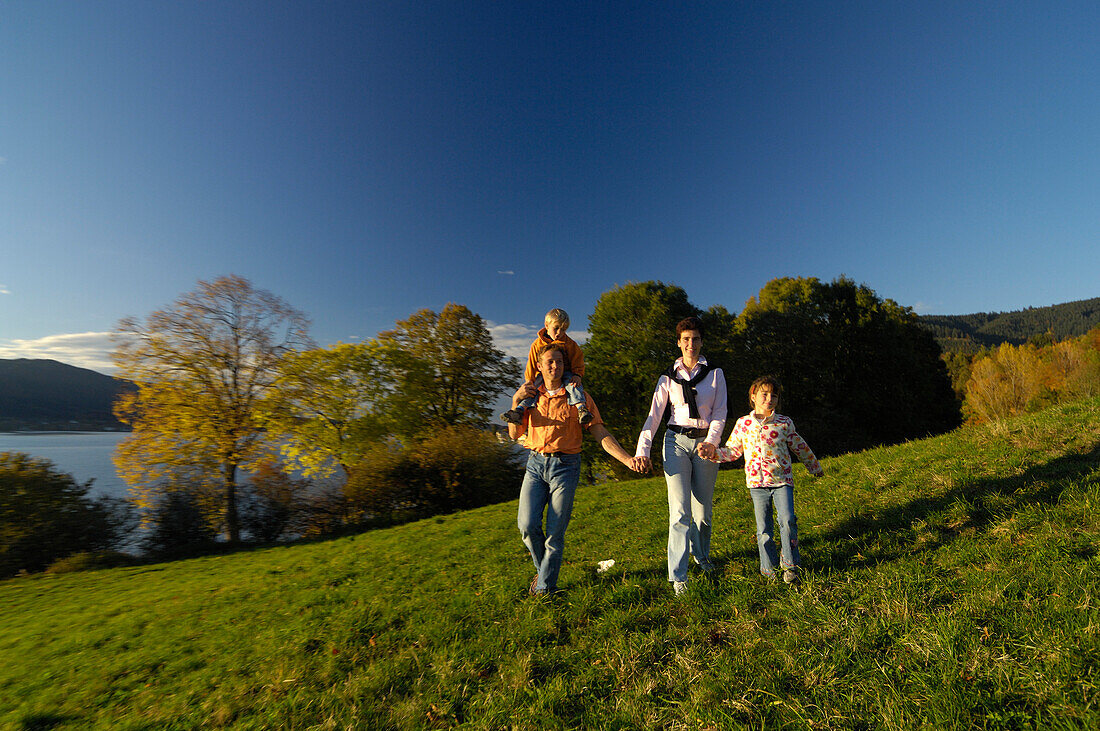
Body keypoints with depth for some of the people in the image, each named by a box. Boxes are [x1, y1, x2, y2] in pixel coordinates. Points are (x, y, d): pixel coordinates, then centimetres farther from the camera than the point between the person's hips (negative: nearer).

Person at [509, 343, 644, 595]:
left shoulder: (578, 397, 2)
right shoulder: (531, 395, 9)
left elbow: (600, 433, -2)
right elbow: (515, 434, 6)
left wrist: (627, 459, -13)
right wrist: (516, 400, -6)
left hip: (565, 466, -2)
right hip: (536, 464, 2)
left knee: (555, 532, 0)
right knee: (528, 525, -6)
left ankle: (545, 588, 22)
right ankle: (542, 568, 26)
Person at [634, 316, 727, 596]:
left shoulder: (715, 374, 8)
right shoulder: (668, 378, 6)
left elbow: (720, 413, 3)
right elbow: (654, 415, 0)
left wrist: (711, 441, -15)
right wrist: (643, 449, -10)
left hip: (705, 442, 1)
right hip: (677, 441, -1)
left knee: (702, 508, 9)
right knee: (680, 510, -8)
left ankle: (702, 556, 35)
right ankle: (678, 577, -1)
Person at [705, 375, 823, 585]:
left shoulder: (784, 423, 0)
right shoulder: (743, 423, 1)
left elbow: (800, 447, 15)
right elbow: (732, 451, 8)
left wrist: (815, 467, 25)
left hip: (782, 480, 0)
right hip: (757, 483, 1)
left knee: (788, 520, -14)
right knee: (763, 528, 7)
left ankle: (789, 565, 8)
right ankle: (769, 569, 24)